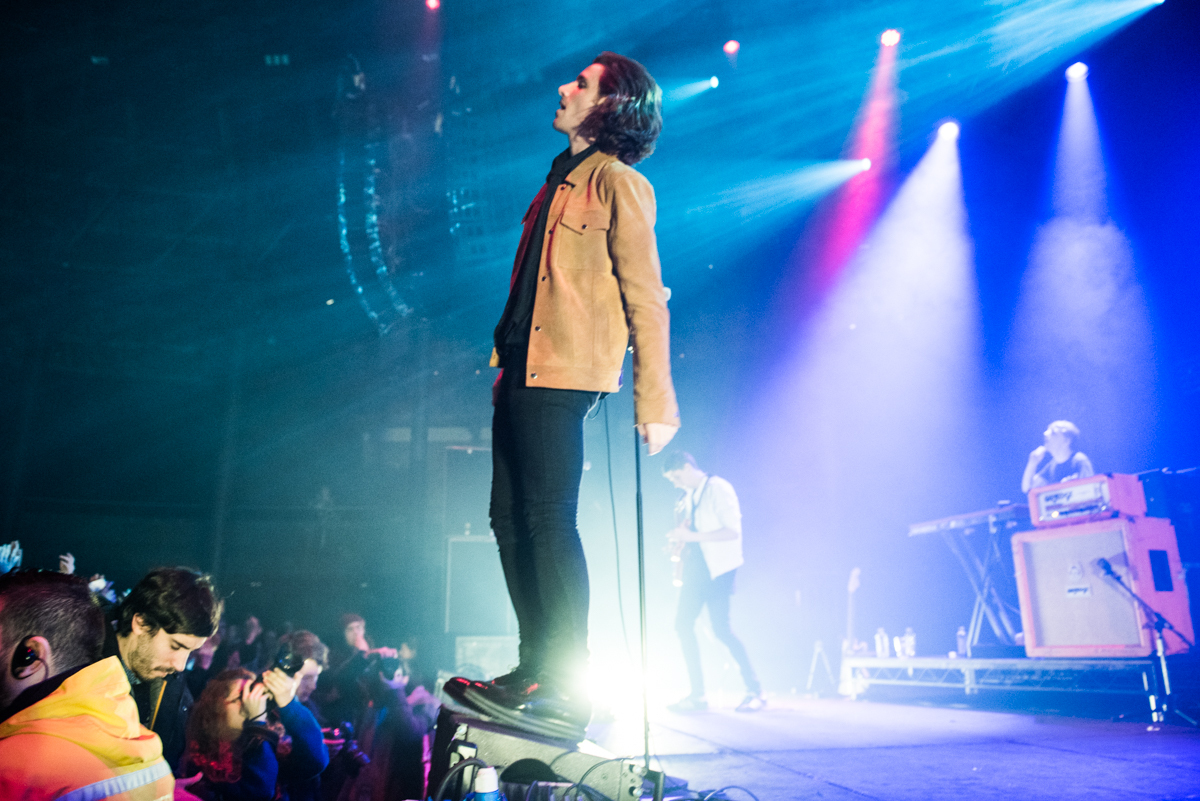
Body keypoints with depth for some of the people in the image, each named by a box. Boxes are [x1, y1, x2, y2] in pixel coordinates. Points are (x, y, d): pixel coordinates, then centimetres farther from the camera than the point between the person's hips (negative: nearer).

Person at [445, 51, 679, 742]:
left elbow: (645, 298, -9)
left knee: (548, 519, -10)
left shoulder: (618, 182, -3)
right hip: (522, 372, 9)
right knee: (510, 517, 9)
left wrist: (656, 401, -13)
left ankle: (567, 694, -1)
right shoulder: (561, 179, 23)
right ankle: (538, 671, 18)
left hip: (560, 374, -9)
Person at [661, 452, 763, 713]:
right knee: (683, 624, 2)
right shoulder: (687, 498, 15)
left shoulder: (718, 488, -11)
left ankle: (755, 691, 0)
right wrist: (680, 540, 3)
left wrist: (692, 536, -22)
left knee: (721, 628, -13)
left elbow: (733, 531, -19)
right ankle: (697, 694, 9)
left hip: (718, 568, -8)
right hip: (695, 568, 8)